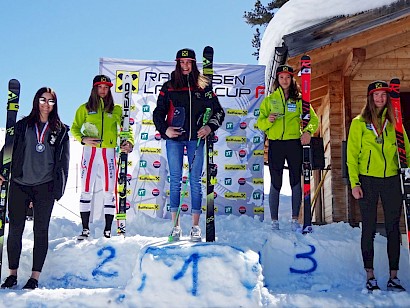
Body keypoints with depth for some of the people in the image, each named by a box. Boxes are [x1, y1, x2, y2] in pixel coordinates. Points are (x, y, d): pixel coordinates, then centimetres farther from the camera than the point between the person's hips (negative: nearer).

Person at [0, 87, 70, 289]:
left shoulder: (60, 130, 6)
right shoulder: (23, 125, 8)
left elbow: (63, 161, 5)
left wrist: (59, 188, -1)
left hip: (45, 187, -1)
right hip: (19, 185, 1)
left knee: (41, 231, 2)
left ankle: (35, 277, 10)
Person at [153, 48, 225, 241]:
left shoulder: (203, 86, 6)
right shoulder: (169, 86, 7)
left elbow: (218, 111, 9)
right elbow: (158, 112, 10)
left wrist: (210, 127, -8)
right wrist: (164, 129, -7)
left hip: (196, 138, 0)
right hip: (174, 138, 1)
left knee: (195, 181, 0)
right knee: (175, 180, 2)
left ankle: (195, 226, 6)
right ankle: (175, 226, 8)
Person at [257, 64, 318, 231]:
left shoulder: (299, 99, 9)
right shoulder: (269, 100, 10)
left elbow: (313, 119, 6)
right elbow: (260, 123, 5)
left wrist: (308, 131, -13)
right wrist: (268, 120, -17)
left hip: (295, 144, 1)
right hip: (275, 144, 0)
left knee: (296, 183, 3)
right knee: (275, 184, 1)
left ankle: (295, 220, 13)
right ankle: (274, 222, 7)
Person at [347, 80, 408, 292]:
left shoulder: (394, 122, 10)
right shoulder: (359, 123, 2)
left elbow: (405, 150, 11)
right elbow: (352, 155, 0)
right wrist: (354, 183, -7)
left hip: (392, 180, 2)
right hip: (368, 181, -2)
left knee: (393, 228, 5)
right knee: (369, 229, 4)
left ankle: (393, 277, 13)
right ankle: (370, 277, 12)